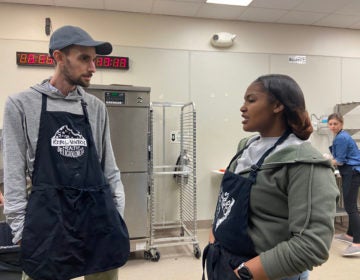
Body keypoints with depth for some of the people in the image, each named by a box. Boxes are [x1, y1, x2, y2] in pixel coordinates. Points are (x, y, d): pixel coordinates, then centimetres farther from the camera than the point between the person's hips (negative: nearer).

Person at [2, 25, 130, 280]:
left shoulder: (96, 108, 7)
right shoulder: (21, 105, 1)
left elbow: (109, 166, 9)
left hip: (99, 215, 3)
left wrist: (117, 215, 6)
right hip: (48, 216, -2)